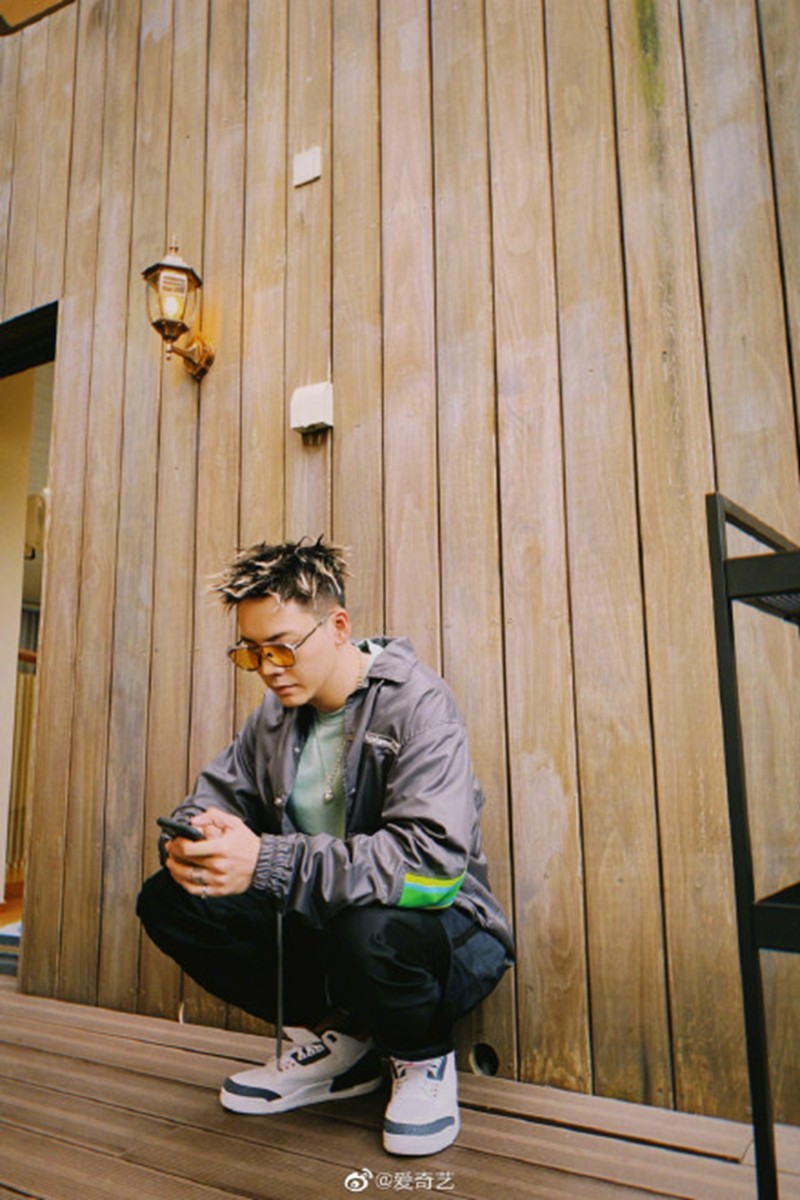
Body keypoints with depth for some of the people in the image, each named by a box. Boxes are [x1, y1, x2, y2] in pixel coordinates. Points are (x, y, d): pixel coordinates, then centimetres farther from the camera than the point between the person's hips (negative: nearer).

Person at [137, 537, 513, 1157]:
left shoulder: (416, 703, -20)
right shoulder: (277, 713, 3)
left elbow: (433, 859, -31)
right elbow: (216, 793, 9)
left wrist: (268, 863, -36)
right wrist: (192, 838, -17)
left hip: (442, 933, -6)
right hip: (322, 922, 7)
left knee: (365, 931, -40)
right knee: (167, 901, -8)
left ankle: (424, 1058, -2)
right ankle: (333, 1039, 7)